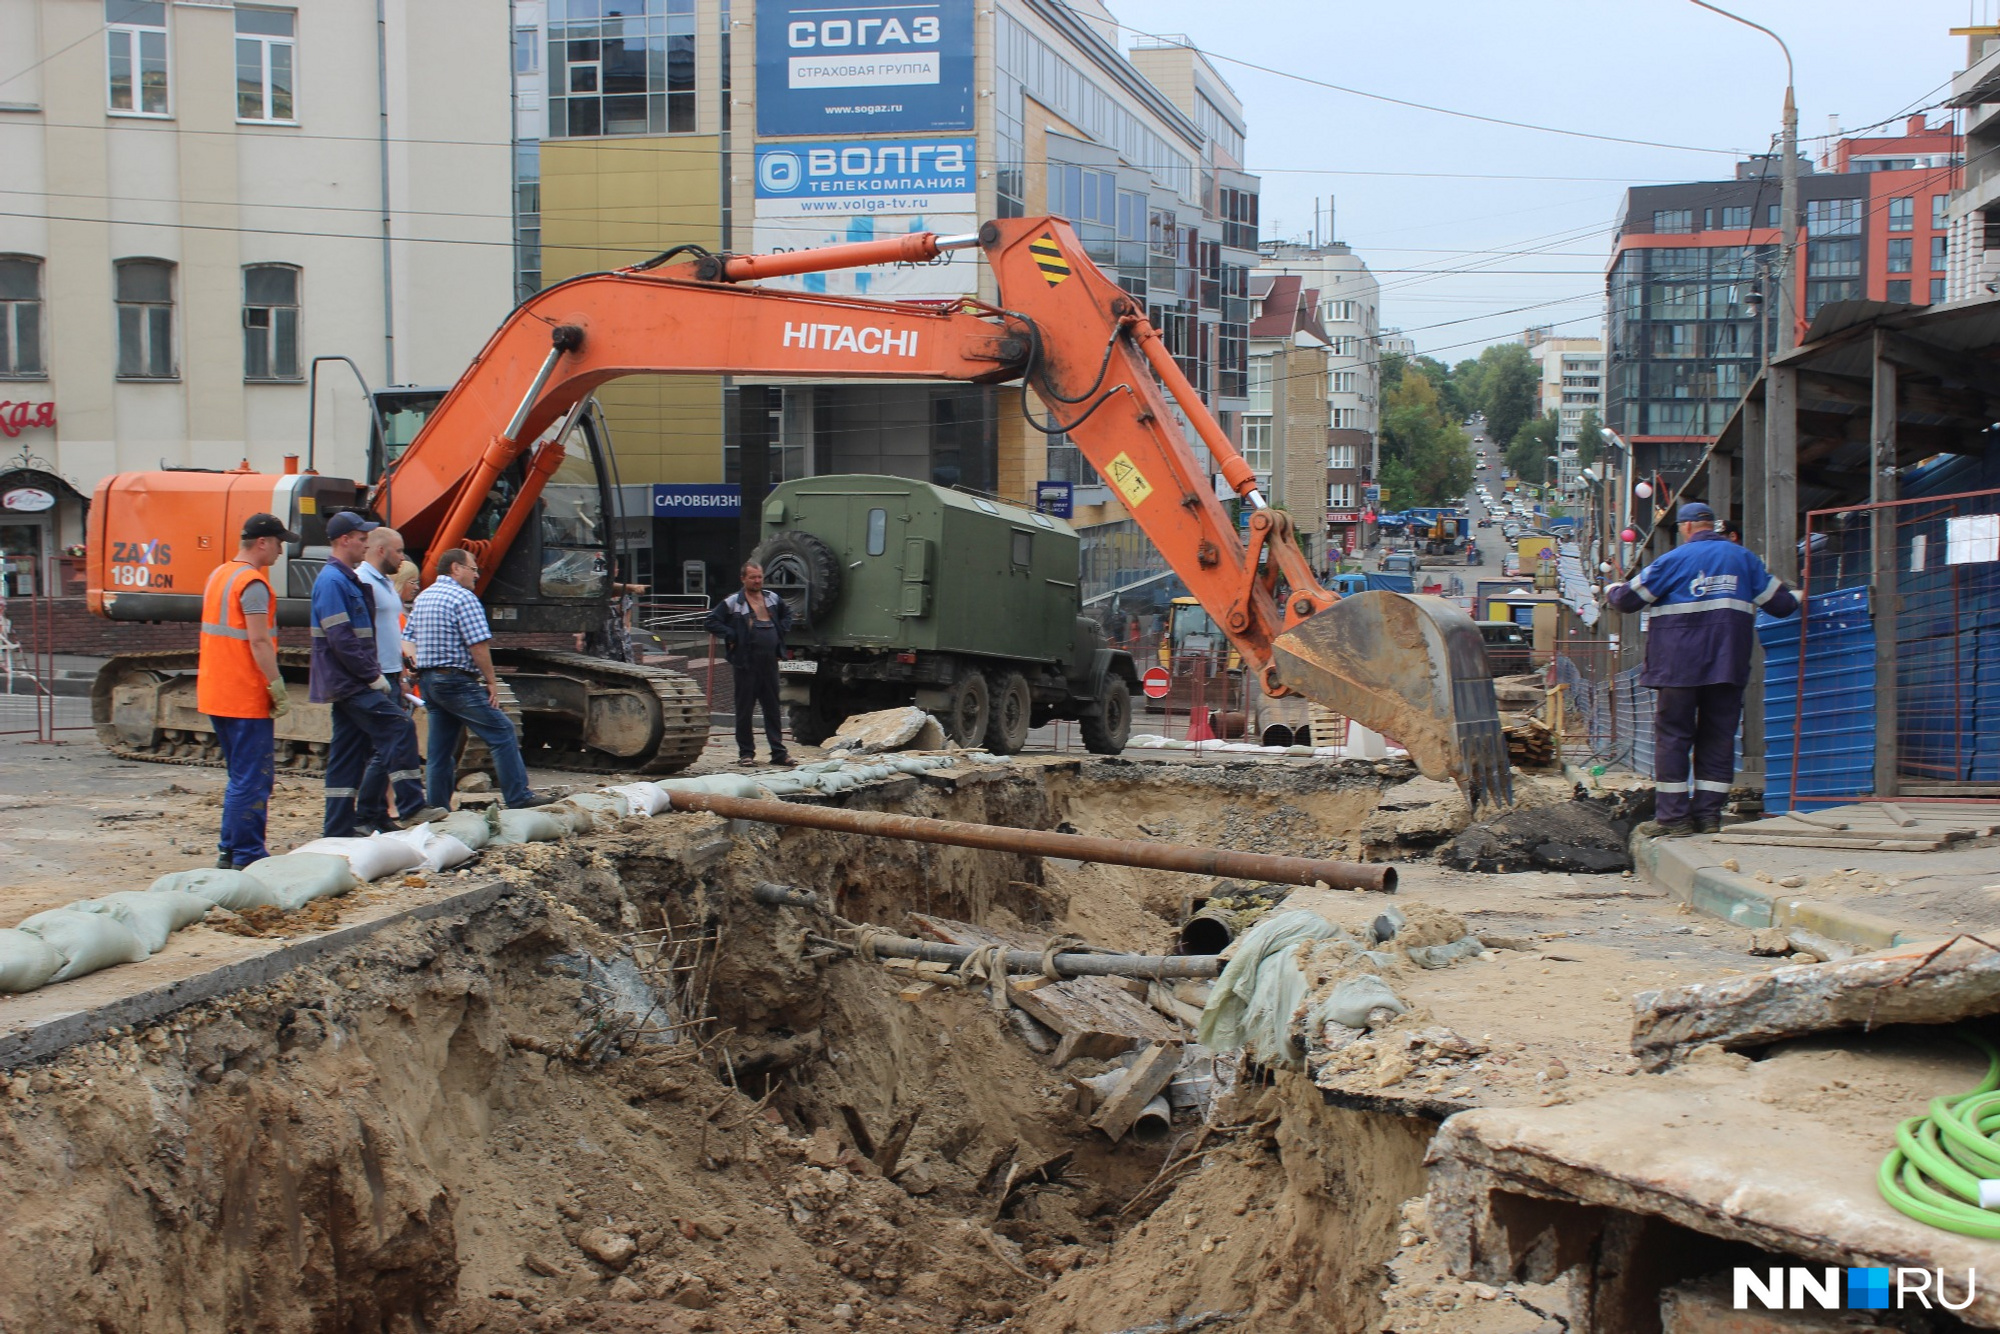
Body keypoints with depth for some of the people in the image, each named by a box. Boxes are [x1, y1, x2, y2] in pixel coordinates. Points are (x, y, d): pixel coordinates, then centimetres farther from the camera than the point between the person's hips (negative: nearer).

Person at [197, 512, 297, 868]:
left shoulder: (218, 575, 15)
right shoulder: (252, 583, -14)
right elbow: (259, 642, -21)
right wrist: (278, 688, -18)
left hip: (215, 696, 10)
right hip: (246, 699, -10)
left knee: (240, 778, 17)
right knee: (252, 781, -5)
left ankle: (229, 851, 19)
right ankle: (246, 856, -3)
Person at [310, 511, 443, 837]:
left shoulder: (347, 579, 19)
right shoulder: (332, 582, -14)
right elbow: (341, 639, -20)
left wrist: (373, 671, 15)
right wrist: (373, 676, -16)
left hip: (349, 684, 10)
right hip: (350, 684, -10)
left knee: (348, 756, 9)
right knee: (398, 727, -17)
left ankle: (338, 831, 11)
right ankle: (411, 808, -18)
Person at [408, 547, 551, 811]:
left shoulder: (422, 598, 17)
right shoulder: (463, 598, -10)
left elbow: (410, 640, 18)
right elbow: (479, 644, -16)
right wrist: (491, 681, -10)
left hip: (427, 679, 9)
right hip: (457, 680, -9)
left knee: (439, 749, 12)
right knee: (502, 732, -4)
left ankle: (437, 808, 12)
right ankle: (519, 797, -5)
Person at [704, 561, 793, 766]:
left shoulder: (772, 599, 12)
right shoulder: (732, 602, -4)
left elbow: (787, 612, 32)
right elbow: (711, 622, -5)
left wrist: (782, 631, 16)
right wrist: (732, 637, -11)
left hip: (770, 663, 5)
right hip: (746, 663, -5)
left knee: (773, 708, 8)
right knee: (744, 709, 1)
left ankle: (778, 752, 11)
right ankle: (746, 753, 8)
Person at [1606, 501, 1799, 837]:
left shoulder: (1675, 559, -3)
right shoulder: (1744, 558, 8)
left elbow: (1628, 599, 1)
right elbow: (1782, 604, 12)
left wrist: (1612, 591, 24)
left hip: (1679, 667, -4)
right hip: (1728, 667, 4)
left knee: (1672, 737, 1)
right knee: (1718, 739, 8)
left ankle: (1673, 816, -2)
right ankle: (1708, 814, 6)